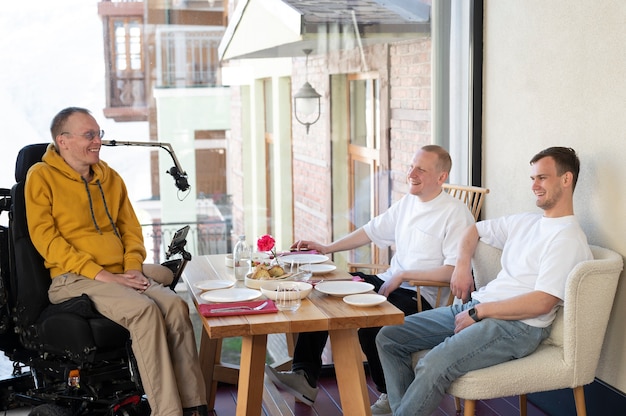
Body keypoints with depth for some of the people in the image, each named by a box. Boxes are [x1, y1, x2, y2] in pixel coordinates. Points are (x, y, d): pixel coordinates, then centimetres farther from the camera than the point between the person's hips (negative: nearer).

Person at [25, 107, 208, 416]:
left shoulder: (109, 177, 18)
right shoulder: (42, 176, 1)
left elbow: (131, 228, 21)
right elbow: (45, 237, -8)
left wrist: (133, 267, 0)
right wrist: (100, 274, -16)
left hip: (119, 276, 5)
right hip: (73, 280, -5)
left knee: (176, 305, -23)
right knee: (145, 309, -31)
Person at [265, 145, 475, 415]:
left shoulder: (456, 213, -12)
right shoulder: (407, 202, 13)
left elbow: (454, 271, -20)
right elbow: (372, 230, 22)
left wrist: (402, 276, -18)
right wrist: (326, 248, 15)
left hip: (422, 295, -9)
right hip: (389, 282, 9)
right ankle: (305, 377, -4)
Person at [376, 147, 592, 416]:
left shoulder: (568, 239, -8)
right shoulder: (525, 222, 18)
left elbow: (541, 303, -18)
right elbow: (474, 230, 32)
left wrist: (478, 312, -13)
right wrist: (462, 264, 11)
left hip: (518, 325, -9)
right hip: (477, 308, 9)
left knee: (434, 366, -33)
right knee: (388, 338, -3)